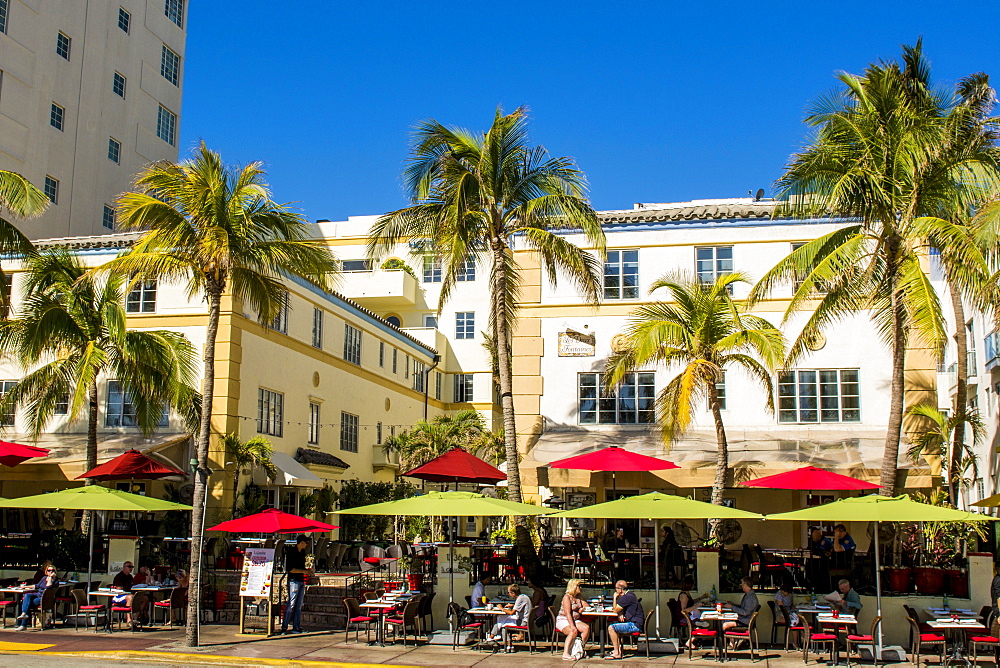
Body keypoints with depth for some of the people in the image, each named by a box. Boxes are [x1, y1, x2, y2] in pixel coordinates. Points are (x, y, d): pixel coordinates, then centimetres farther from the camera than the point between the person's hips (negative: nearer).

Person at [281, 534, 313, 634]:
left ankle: (296, 627, 11)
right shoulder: (291, 553, -9)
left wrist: (307, 571, 10)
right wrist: (303, 571, -14)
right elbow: (290, 569, -15)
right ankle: (284, 627, -5)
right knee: (291, 604, -9)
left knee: (299, 605, 8)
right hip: (293, 581, -8)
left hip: (301, 581, 8)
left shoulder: (302, 552, 16)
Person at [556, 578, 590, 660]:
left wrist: (582, 609, -7)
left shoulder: (579, 596, 13)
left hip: (575, 620, 7)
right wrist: (572, 626, -29)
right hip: (563, 620, -7)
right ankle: (565, 654, -38)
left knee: (587, 627, -19)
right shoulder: (567, 597, -11)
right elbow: (567, 613, -19)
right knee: (574, 631, -35)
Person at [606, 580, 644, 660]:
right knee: (614, 626, 26)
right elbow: (620, 609, 22)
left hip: (635, 625, -11)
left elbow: (615, 610, -13)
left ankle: (616, 653, -14)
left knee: (611, 628, -17)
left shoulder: (627, 597, -17)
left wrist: (615, 597, -1)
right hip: (634, 624, 11)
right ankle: (618, 649, 19)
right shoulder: (629, 595, 16)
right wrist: (620, 615, 0)